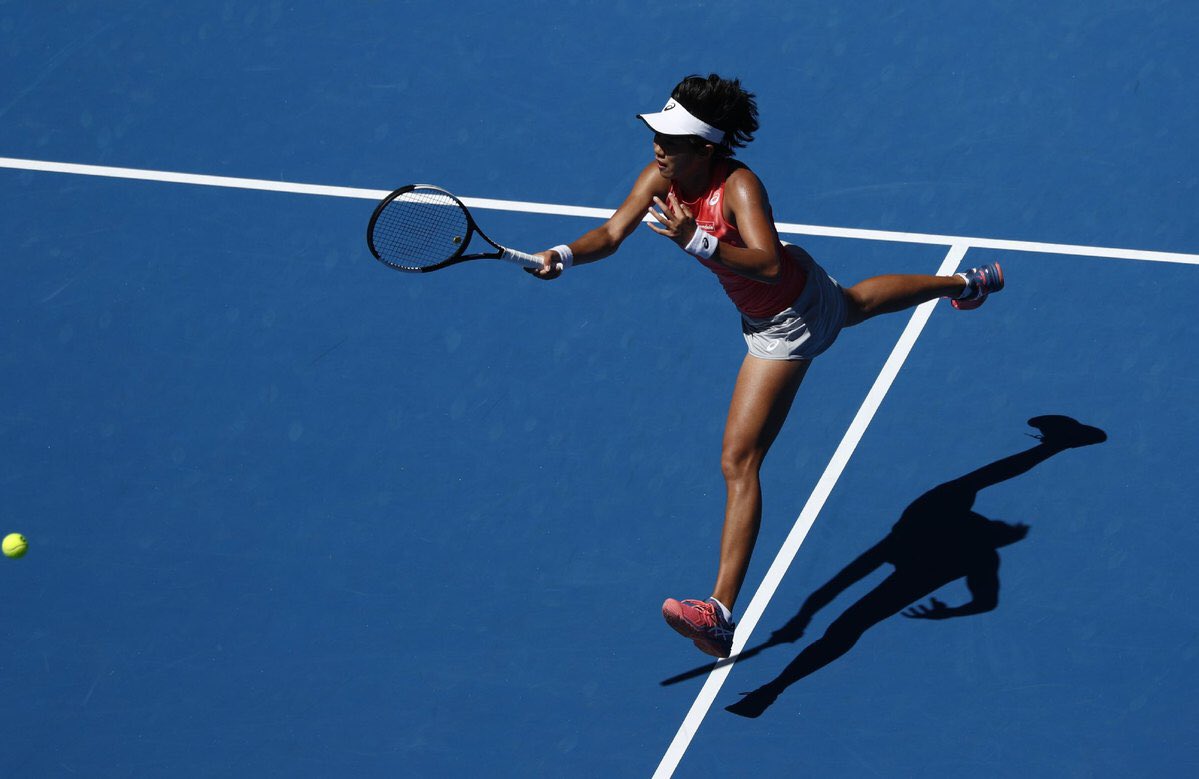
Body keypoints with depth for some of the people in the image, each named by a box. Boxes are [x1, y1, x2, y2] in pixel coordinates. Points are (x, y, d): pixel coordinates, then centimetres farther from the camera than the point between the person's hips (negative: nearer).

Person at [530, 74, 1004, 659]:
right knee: (857, 301, 41)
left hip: (787, 323, -9)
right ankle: (966, 283, 72)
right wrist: (566, 254, -40)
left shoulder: (739, 186, -36)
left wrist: (697, 241, -60)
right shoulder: (660, 176, -16)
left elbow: (770, 265, -49)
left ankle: (720, 615, -21)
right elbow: (613, 233, -21)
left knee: (739, 460, -17)